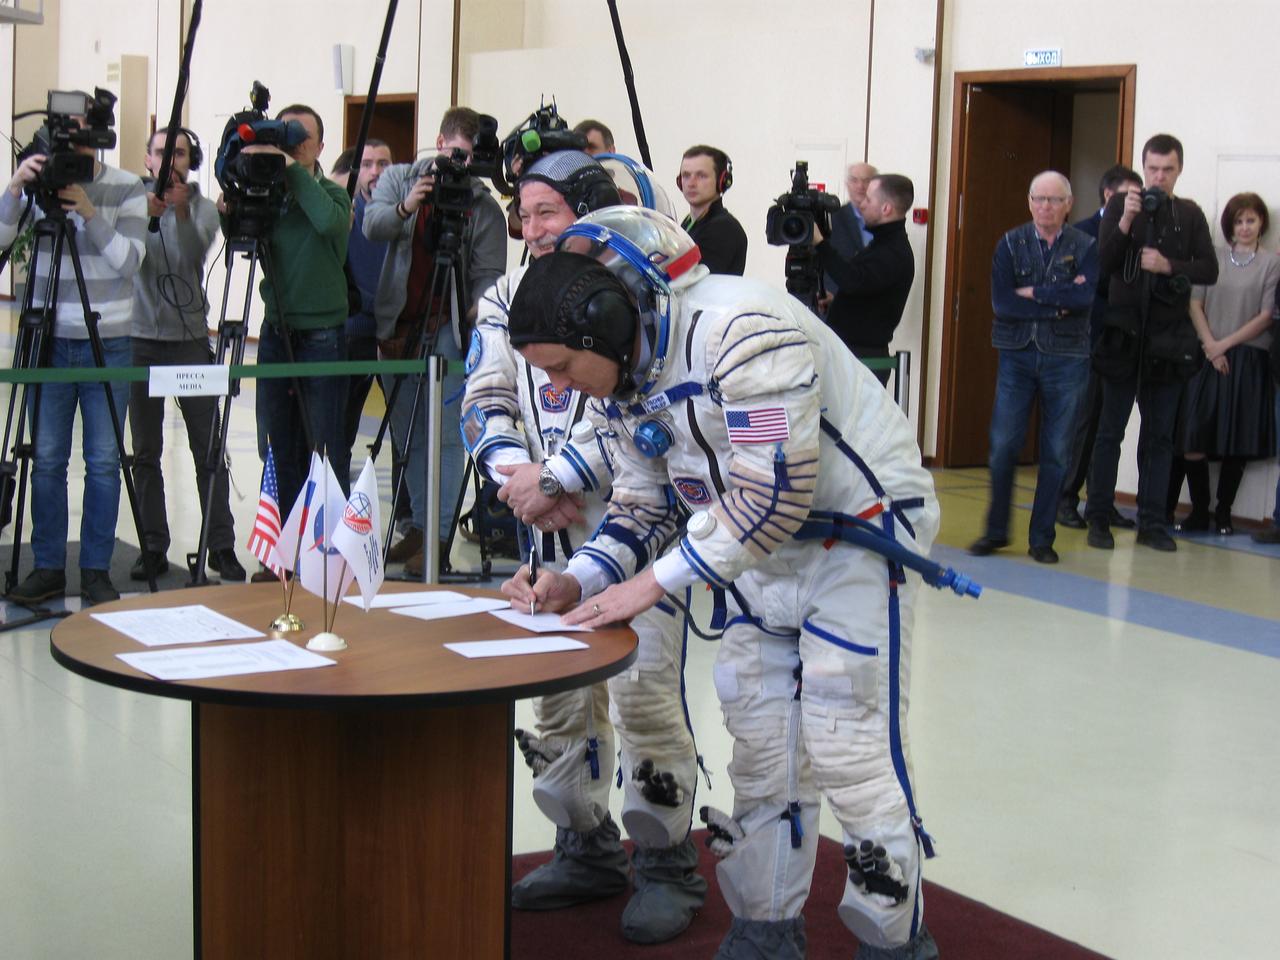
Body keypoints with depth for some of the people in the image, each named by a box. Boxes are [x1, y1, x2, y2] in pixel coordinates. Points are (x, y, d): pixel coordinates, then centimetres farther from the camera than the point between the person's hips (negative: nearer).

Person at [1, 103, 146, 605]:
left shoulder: (126, 189, -3)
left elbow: (128, 260, -12)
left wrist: (88, 211, -22)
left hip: (108, 343, -1)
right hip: (50, 340, 1)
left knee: (103, 461, 1)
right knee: (47, 459, 4)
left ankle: (96, 571, 10)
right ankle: (48, 568, 13)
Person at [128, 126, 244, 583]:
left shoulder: (203, 207, 3)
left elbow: (193, 252, -16)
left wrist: (181, 210, -33)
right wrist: (145, 215, -30)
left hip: (190, 339, -1)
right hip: (141, 339, 1)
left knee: (209, 450, -2)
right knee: (146, 452, 4)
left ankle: (222, 546, 4)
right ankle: (153, 546, 11)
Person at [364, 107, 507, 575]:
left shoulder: (484, 207, -1)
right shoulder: (399, 178, 7)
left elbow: (489, 271, -5)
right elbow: (372, 226, -8)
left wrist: (480, 307, -25)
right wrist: (404, 208, -27)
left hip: (449, 328, -3)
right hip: (398, 324, 3)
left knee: (446, 434, -7)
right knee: (407, 434, 9)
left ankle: (439, 536, -5)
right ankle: (418, 527, 18)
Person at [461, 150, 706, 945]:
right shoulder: (511, 298, 7)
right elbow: (486, 400, 7)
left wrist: (553, 479, -18)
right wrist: (522, 478, -10)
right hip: (553, 523, 7)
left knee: (643, 688, -9)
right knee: (559, 684, 10)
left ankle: (669, 867, 5)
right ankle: (588, 850, 26)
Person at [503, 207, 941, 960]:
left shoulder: (741, 327, -30)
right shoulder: (618, 377, -2)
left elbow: (776, 490, -32)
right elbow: (643, 503, 7)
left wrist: (651, 582, -27)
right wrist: (578, 582, -10)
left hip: (860, 530, -8)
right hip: (762, 545, 8)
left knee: (846, 748, -6)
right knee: (758, 741, 9)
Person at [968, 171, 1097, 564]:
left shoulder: (1085, 247, 2)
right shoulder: (1010, 244, 4)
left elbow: (1086, 296, -16)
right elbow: (1002, 302, -8)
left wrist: (1033, 293, -11)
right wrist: (1058, 304, -11)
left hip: (1066, 358, 0)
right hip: (1017, 355, 1)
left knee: (1056, 452, 3)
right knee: (1003, 445, -2)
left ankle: (1042, 538, 12)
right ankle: (996, 529, 13)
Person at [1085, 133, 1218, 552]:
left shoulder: (1190, 215, 7)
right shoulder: (1121, 205, 1)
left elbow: (1209, 270, 2)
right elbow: (1104, 263, -7)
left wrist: (1169, 266, -13)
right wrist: (1126, 221, -20)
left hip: (1169, 340, 2)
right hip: (1124, 334, -2)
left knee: (1159, 435, 6)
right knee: (1110, 431, 3)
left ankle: (1152, 522, 12)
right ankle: (1098, 518, 9)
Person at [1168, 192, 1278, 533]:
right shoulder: (1213, 258, 9)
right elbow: (1195, 304, 5)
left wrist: (1225, 344, -9)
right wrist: (1210, 345, -8)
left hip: (1248, 360, -2)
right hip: (1208, 359, 2)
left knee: (1237, 442, 2)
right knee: (1194, 439, -4)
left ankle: (1223, 512, 10)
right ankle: (1199, 511, 4)